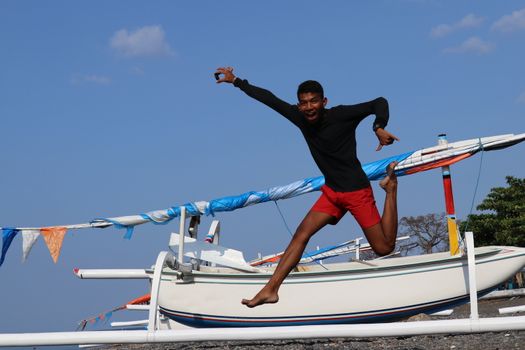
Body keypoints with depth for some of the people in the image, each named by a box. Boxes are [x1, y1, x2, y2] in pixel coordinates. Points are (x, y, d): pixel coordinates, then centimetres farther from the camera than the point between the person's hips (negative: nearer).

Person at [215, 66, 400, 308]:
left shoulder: (342, 115, -18)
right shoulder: (300, 118, -2)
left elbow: (379, 103, -15)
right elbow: (270, 99, 5)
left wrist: (379, 127, -34)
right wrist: (236, 81, 10)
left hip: (357, 191, -5)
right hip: (331, 191, 5)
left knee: (384, 249, -3)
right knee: (302, 232, -10)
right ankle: (271, 289, -13)